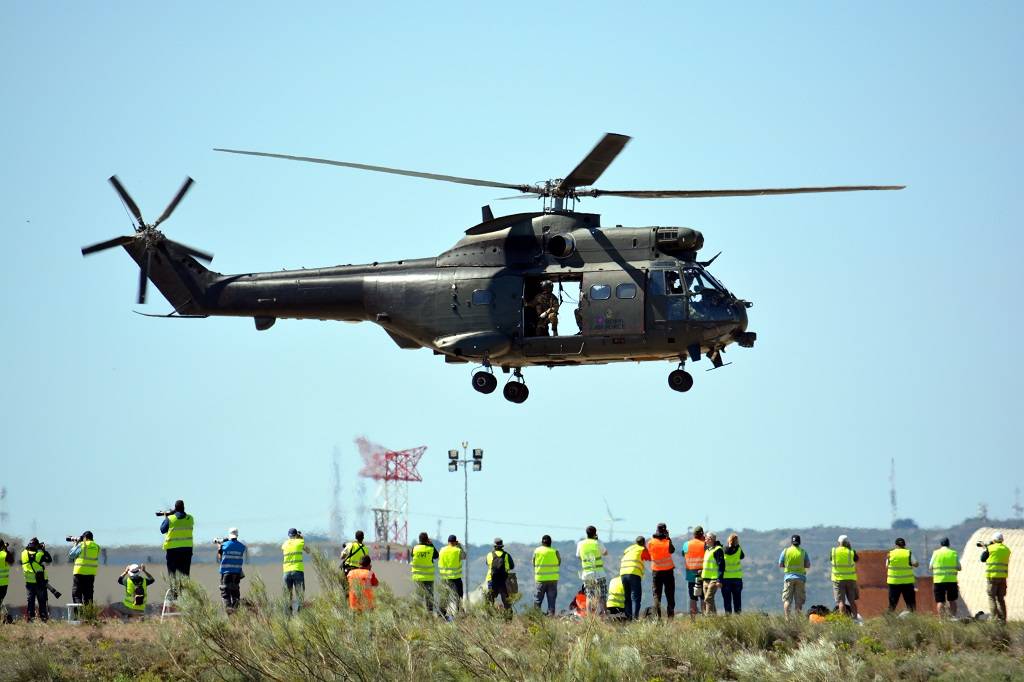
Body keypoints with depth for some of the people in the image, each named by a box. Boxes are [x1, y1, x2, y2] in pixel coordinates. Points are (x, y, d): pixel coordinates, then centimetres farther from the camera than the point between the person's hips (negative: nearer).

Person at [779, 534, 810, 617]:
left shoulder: (785, 551, 0)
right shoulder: (803, 552, 1)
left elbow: (780, 565, 3)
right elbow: (808, 565, 1)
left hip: (789, 577, -1)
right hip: (800, 577, 1)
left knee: (787, 600, 0)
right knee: (799, 601, 5)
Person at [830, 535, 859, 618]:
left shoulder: (833, 551, -4)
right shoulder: (851, 552, -4)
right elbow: (857, 559, 14)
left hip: (838, 579, -1)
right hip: (850, 579, 1)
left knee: (841, 601, -3)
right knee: (852, 601, 11)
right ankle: (855, 618, 9)